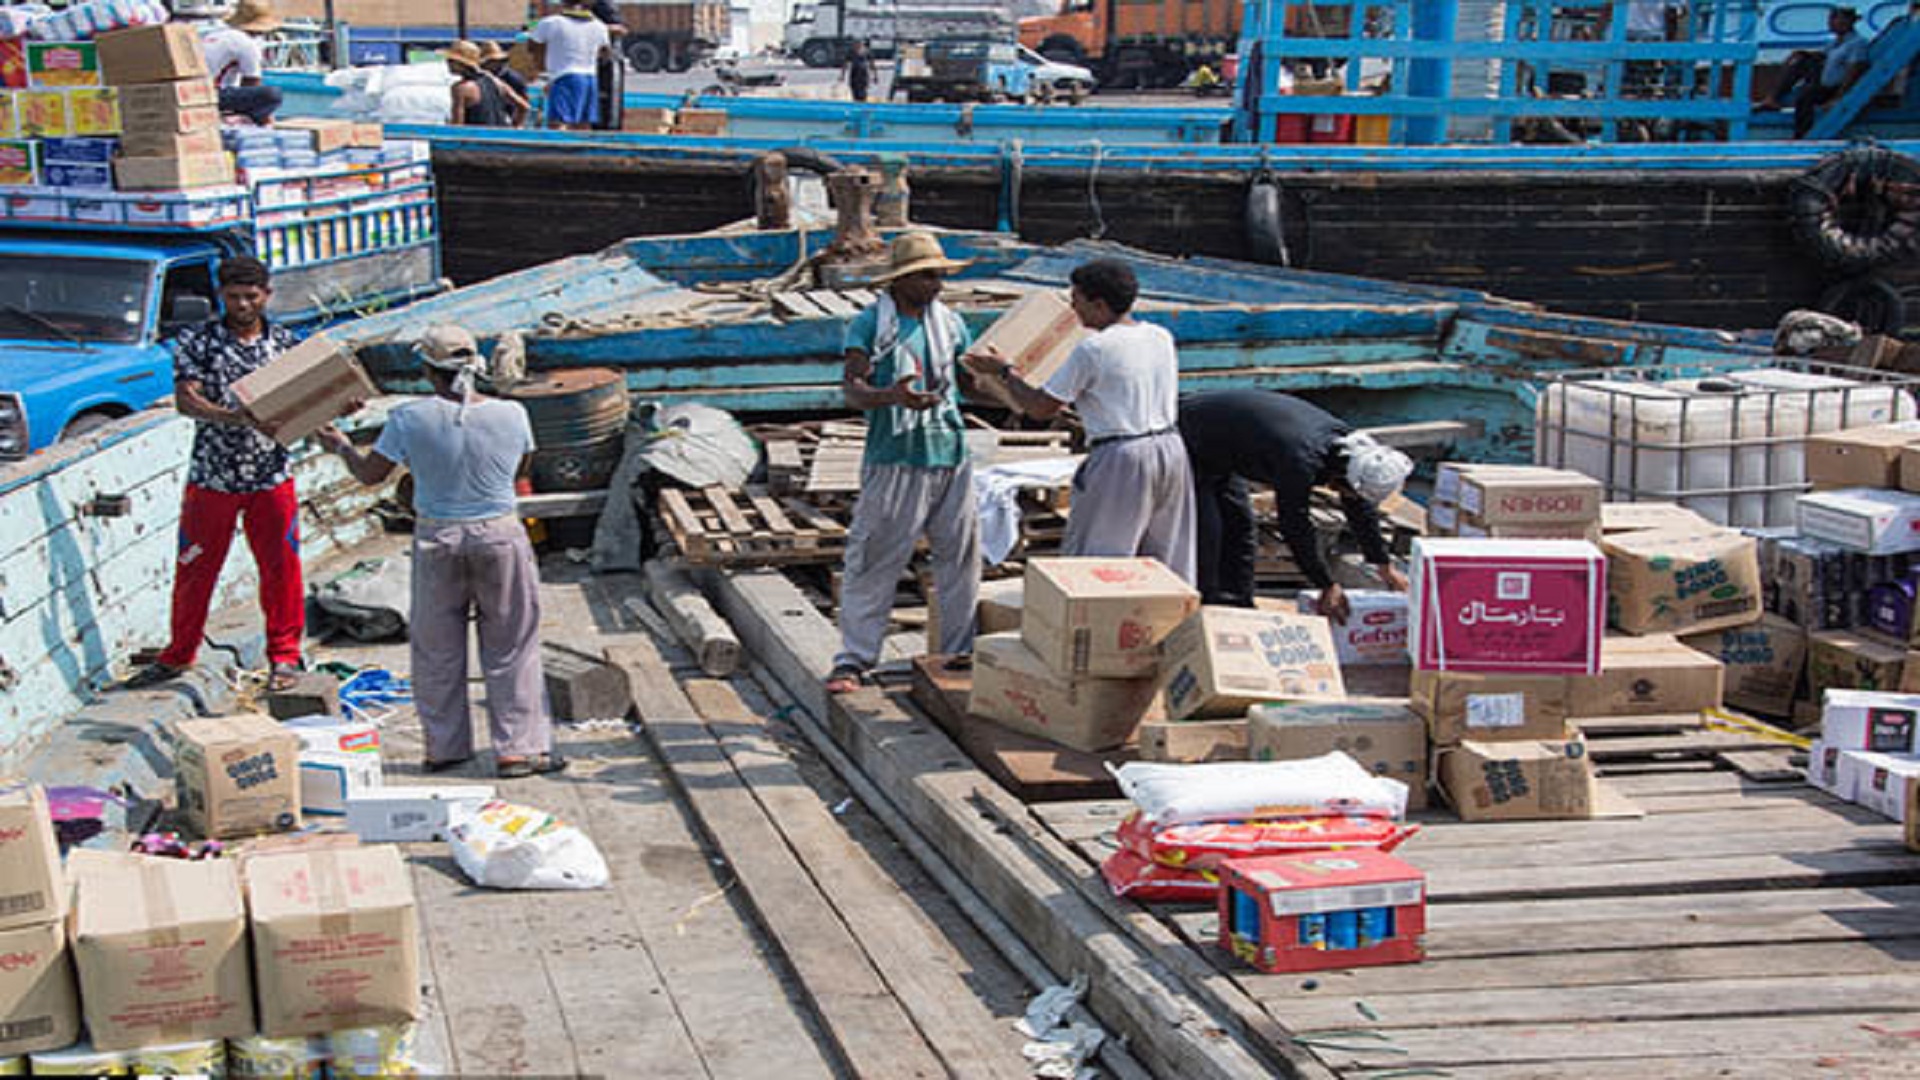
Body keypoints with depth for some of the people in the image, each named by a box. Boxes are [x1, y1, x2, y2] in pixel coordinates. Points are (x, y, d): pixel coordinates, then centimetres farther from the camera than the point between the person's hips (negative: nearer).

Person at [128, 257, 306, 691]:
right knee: (195, 569, 8)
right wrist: (234, 416, -30)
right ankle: (178, 655, 24)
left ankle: (284, 655, 18)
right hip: (211, 476, -1)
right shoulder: (196, 342, -3)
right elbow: (185, 400, -14)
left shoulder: (285, 342, 4)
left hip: (271, 477, 1)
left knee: (280, 568, 4)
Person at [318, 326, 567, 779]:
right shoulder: (511, 415, -9)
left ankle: (444, 747, 22)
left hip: (437, 540, 1)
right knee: (510, 648, 8)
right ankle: (519, 748, 8)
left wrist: (341, 446, 18)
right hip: (500, 537, 0)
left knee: (437, 647, 15)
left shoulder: (410, 420, -12)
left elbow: (370, 474, -1)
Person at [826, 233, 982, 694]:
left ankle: (958, 651, 21)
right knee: (874, 561, -4)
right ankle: (854, 660, 3)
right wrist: (891, 396, -35)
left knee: (960, 556, 10)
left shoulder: (948, 322, 11)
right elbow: (852, 388, -15)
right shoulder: (869, 324, -5)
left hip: (950, 456, 5)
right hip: (895, 461, -5)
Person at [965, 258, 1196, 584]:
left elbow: (1040, 408, -8)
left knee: (1093, 562, 1)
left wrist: (1003, 371, 7)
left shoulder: (1092, 350, -13)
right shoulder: (1162, 338, 7)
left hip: (1122, 458, -7)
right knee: (1167, 557, 14)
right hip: (1171, 451, 7)